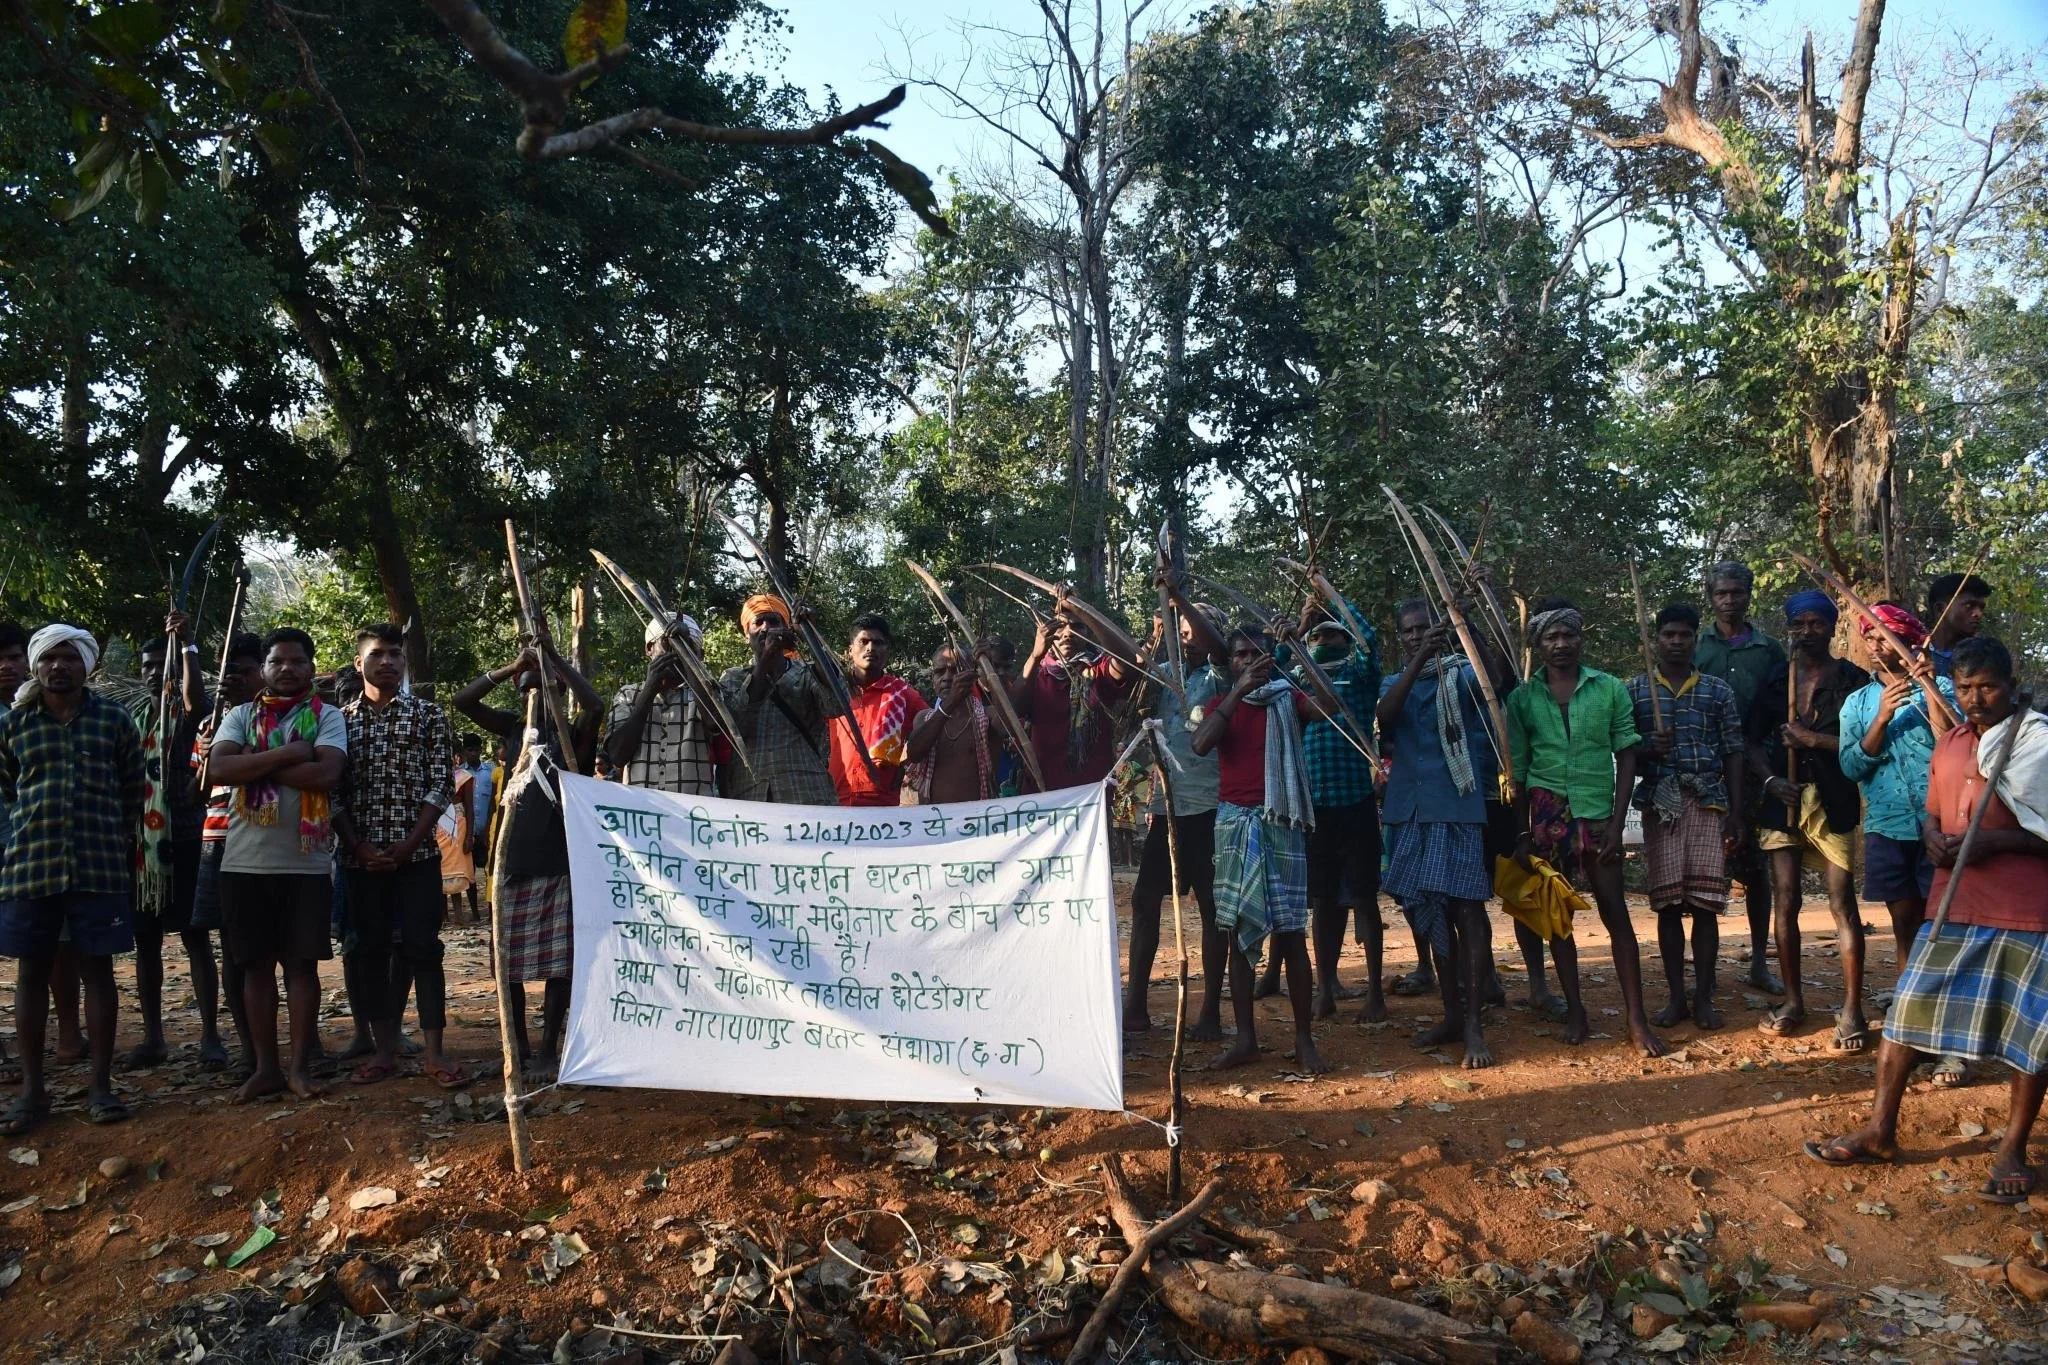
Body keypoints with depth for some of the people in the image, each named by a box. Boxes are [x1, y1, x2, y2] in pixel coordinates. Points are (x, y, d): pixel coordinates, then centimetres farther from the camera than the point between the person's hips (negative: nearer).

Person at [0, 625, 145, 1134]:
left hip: (101, 866, -1)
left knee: (98, 969, 4)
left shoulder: (115, 720, 3)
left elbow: (134, 792, 8)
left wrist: (120, 845, 7)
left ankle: (100, 1083, 12)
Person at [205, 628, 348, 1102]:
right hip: (246, 861, 2)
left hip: (307, 862, -2)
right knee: (256, 964, 7)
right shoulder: (241, 716, 9)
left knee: (301, 963, 2)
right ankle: (265, 1066, 15)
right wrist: (288, 753, -15)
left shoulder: (327, 717, 3)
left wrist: (255, 764, -11)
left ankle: (299, 1065, 9)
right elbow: (218, 768, -9)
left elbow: (326, 774, -15)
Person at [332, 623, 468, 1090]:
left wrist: (406, 846, -10)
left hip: (416, 854, -2)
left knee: (423, 948, -4)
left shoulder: (429, 715, 4)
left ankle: (433, 1052, 1)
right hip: (361, 856, 2)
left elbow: (441, 785, -2)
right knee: (370, 951, 7)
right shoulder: (340, 719, 8)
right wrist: (359, 846, -7)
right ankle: (384, 1050, 15)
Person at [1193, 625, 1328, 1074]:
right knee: (1238, 932, 4)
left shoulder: (1286, 697, 7)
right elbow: (1201, 744, -9)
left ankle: (1304, 1039, 1)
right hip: (1234, 823, 2)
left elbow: (1329, 707, -14)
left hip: (1280, 822, -2)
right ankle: (1245, 1039, 9)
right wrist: (1238, 691, -16)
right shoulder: (1222, 705, 12)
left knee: (1291, 933, -4)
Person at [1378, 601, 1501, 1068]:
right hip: (1410, 809, 5)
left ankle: (1473, 1023, -6)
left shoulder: (1464, 675, 4)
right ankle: (1452, 1014, 20)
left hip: (1458, 807, -5)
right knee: (1431, 912, 10)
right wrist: (1418, 659, -20)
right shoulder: (1396, 684, 13)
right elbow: (1383, 717, -8)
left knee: (1466, 908, -9)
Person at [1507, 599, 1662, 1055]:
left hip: (1596, 813, -1)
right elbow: (1517, 769, 5)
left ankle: (1637, 1018, 2)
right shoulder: (1523, 698, 3)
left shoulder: (1610, 689, 2)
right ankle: (1576, 1013, 16)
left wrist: (1616, 822, -6)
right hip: (1545, 812, 1)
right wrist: (1522, 834, 1)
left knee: (1615, 913, -2)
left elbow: (1626, 756, 2)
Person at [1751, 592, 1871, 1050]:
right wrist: (1771, 779, -4)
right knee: (1784, 903, 5)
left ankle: (1852, 1010, 0)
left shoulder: (1852, 678, 3)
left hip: (1833, 800, -3)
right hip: (1783, 800, 3)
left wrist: (1813, 739, -10)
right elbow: (1752, 742, 11)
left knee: (1843, 903, -5)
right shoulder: (1774, 679, 11)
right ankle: (1793, 1001, 16)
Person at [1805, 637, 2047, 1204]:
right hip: (1953, 905, 5)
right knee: (1906, 1009, 3)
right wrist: (1934, 839, 0)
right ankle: (1879, 1132, 13)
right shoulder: (1949, 745, 12)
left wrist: (1995, 841, -21)